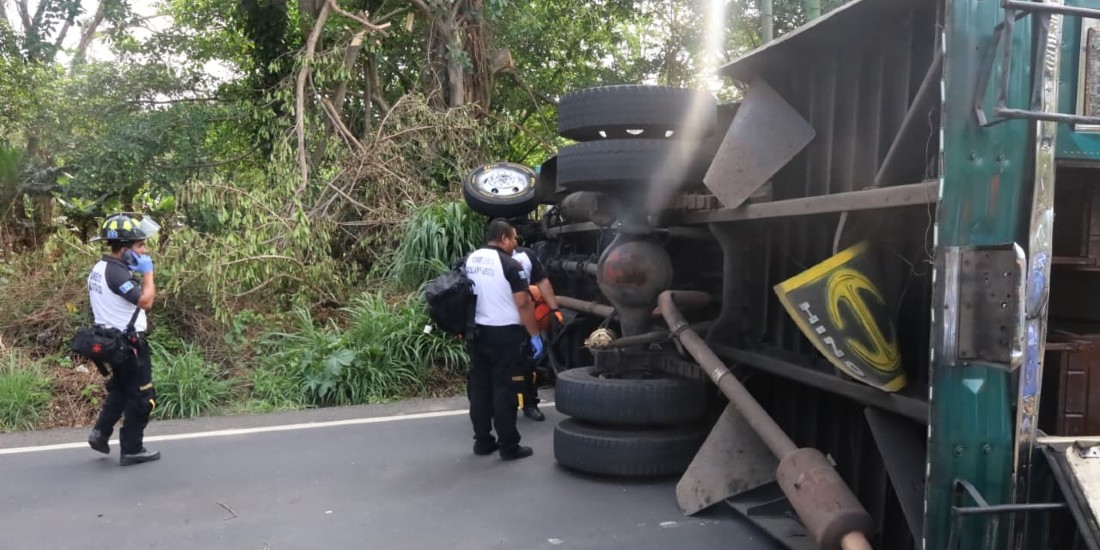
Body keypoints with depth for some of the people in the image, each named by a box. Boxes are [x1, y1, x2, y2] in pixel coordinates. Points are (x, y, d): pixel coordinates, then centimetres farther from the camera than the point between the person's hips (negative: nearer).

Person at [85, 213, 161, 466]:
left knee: (120, 389, 26)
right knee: (141, 395, 2)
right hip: (128, 342, -10)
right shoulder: (116, 272, -22)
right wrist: (148, 273, -16)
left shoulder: (99, 268, 9)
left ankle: (100, 432, 23)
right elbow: (146, 301, -27)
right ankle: (132, 450, 9)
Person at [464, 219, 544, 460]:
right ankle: (509, 446, 4)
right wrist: (534, 335, -10)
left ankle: (482, 440, 19)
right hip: (504, 334, -7)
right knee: (504, 389, -2)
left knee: (479, 386, 12)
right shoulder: (510, 264, -14)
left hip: (477, 332, 7)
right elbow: (523, 303, -17)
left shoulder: (470, 260, 7)